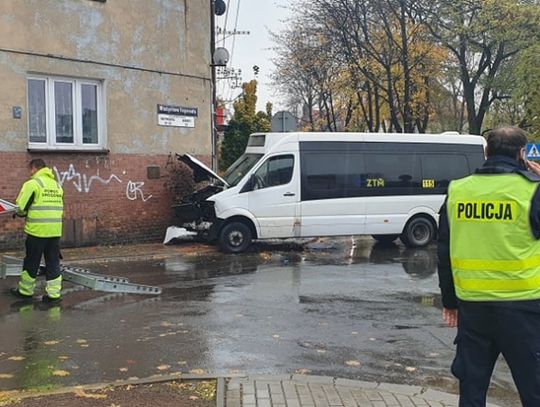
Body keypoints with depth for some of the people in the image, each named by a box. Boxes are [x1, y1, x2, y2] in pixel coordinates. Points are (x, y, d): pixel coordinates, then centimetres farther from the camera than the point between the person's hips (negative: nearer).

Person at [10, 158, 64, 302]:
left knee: (31, 263, 10)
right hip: (55, 231, 5)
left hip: (37, 230, -5)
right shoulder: (57, 185, 13)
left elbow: (21, 207, -8)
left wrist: (20, 213, 15)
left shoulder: (32, 183, -7)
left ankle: (25, 291, 23)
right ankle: (53, 293, 10)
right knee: (53, 263, 10)